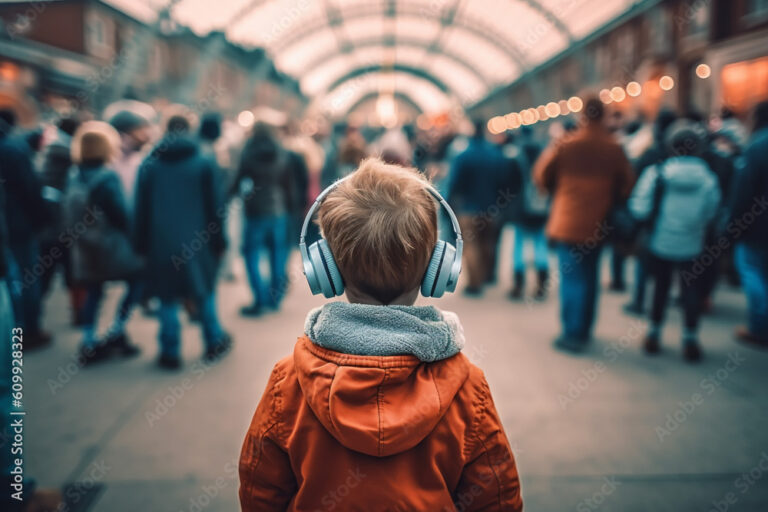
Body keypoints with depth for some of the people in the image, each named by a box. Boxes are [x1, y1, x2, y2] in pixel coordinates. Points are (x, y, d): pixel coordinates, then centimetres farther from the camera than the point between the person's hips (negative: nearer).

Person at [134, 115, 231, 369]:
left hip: (161, 243, 0)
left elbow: (141, 208, 4)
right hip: (197, 241, 0)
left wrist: (142, 244, 10)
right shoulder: (203, 163, -2)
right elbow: (214, 205, -2)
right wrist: (218, 240, 4)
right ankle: (214, 343, 24)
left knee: (167, 298, 7)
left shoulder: (149, 165, 2)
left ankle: (170, 352, 9)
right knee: (204, 294, 14)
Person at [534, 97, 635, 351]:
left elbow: (541, 175, 0)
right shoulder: (615, 149, -1)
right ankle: (584, 330, 24)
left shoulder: (564, 146, -8)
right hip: (597, 224, 3)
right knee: (589, 275, 14)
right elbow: (626, 185, 2)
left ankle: (572, 332, 1)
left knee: (571, 276, 2)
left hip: (568, 222, -3)